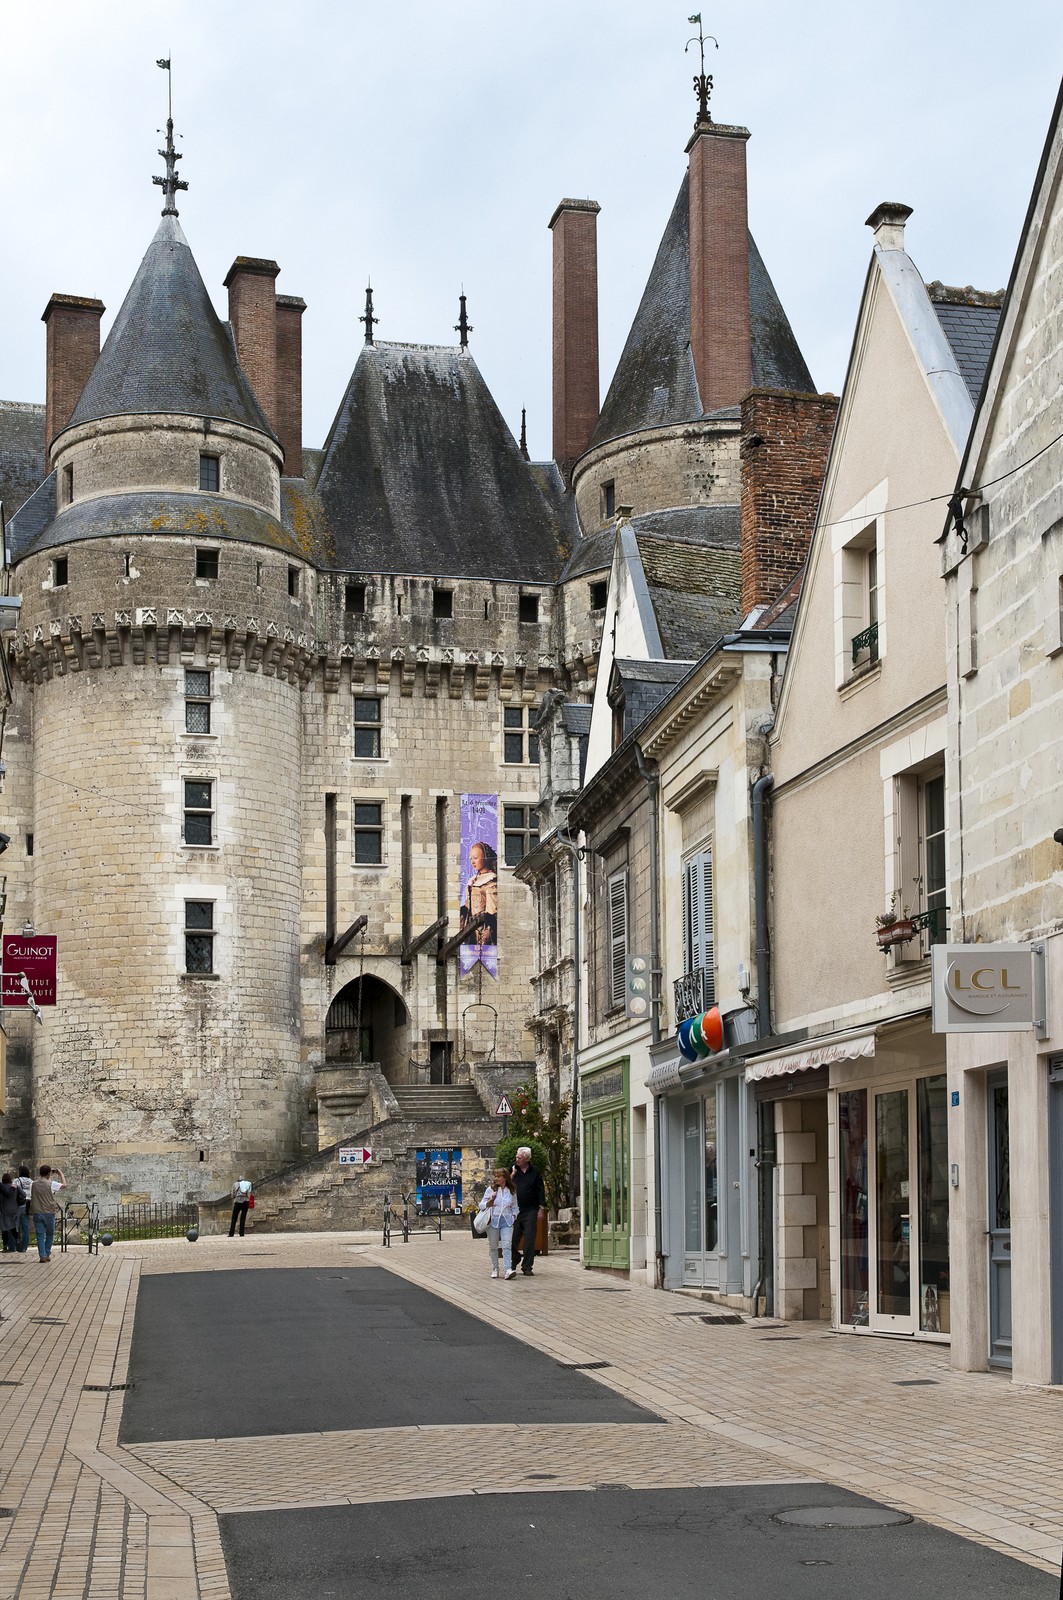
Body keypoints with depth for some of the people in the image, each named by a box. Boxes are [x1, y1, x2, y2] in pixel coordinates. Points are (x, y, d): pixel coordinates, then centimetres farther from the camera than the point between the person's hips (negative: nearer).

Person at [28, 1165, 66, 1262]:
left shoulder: (34, 1184, 2)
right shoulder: (51, 1184, -8)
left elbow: (30, 1198, 9)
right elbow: (64, 1185, 6)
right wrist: (61, 1173, 16)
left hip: (37, 1213, 2)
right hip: (49, 1213, -2)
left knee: (40, 1235, 3)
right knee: (50, 1234, 14)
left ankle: (42, 1256, -3)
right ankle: (47, 1254, 16)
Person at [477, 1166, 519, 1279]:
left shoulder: (512, 1191, 8)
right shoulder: (490, 1189, 2)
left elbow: (514, 1207, 21)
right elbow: (482, 1205, 4)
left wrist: (513, 1216, 4)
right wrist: (491, 1200, -13)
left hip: (506, 1221, 0)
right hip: (493, 1220, 0)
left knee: (507, 1245, -13)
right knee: (493, 1246, 5)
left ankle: (508, 1270, -21)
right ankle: (495, 1269, 17)